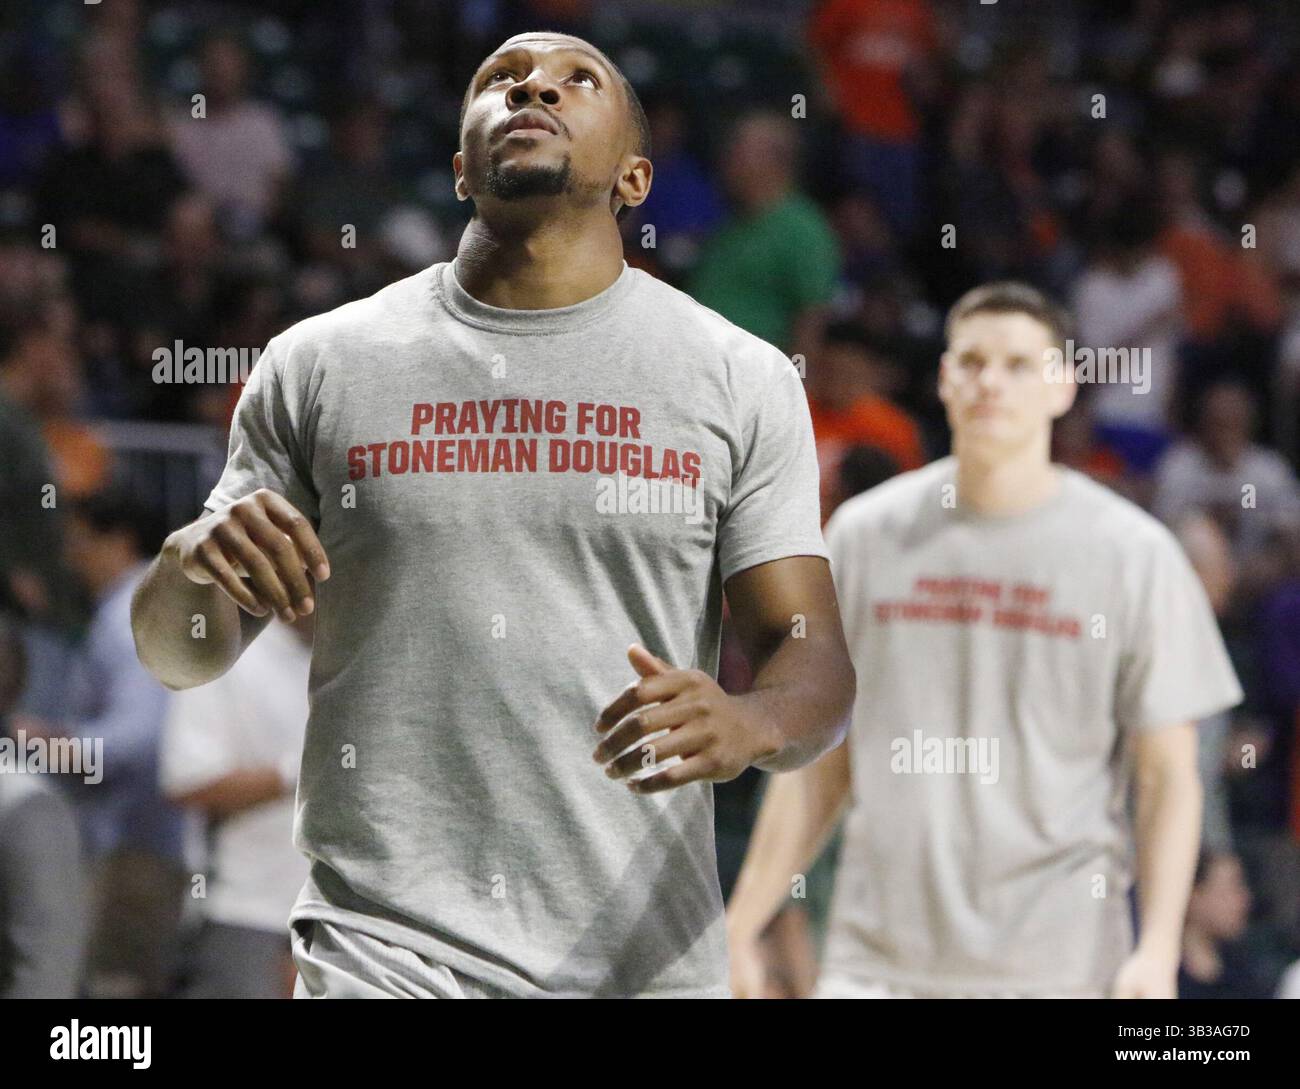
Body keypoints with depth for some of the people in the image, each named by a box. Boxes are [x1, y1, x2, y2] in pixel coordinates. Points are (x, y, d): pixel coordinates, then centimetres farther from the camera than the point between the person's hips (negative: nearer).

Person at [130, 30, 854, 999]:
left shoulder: (744, 380, 6)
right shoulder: (319, 364, 7)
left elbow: (815, 662, 1)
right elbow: (183, 655, 11)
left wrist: (751, 724, -22)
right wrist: (193, 560, -12)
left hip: (642, 955, 1)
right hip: (383, 948, -1)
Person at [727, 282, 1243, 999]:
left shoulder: (1136, 553, 1)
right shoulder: (864, 534, 9)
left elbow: (1170, 776, 0)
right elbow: (820, 763, 14)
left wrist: (1158, 949, -12)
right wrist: (740, 929, 9)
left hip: (1056, 966, -2)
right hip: (876, 958, 2)